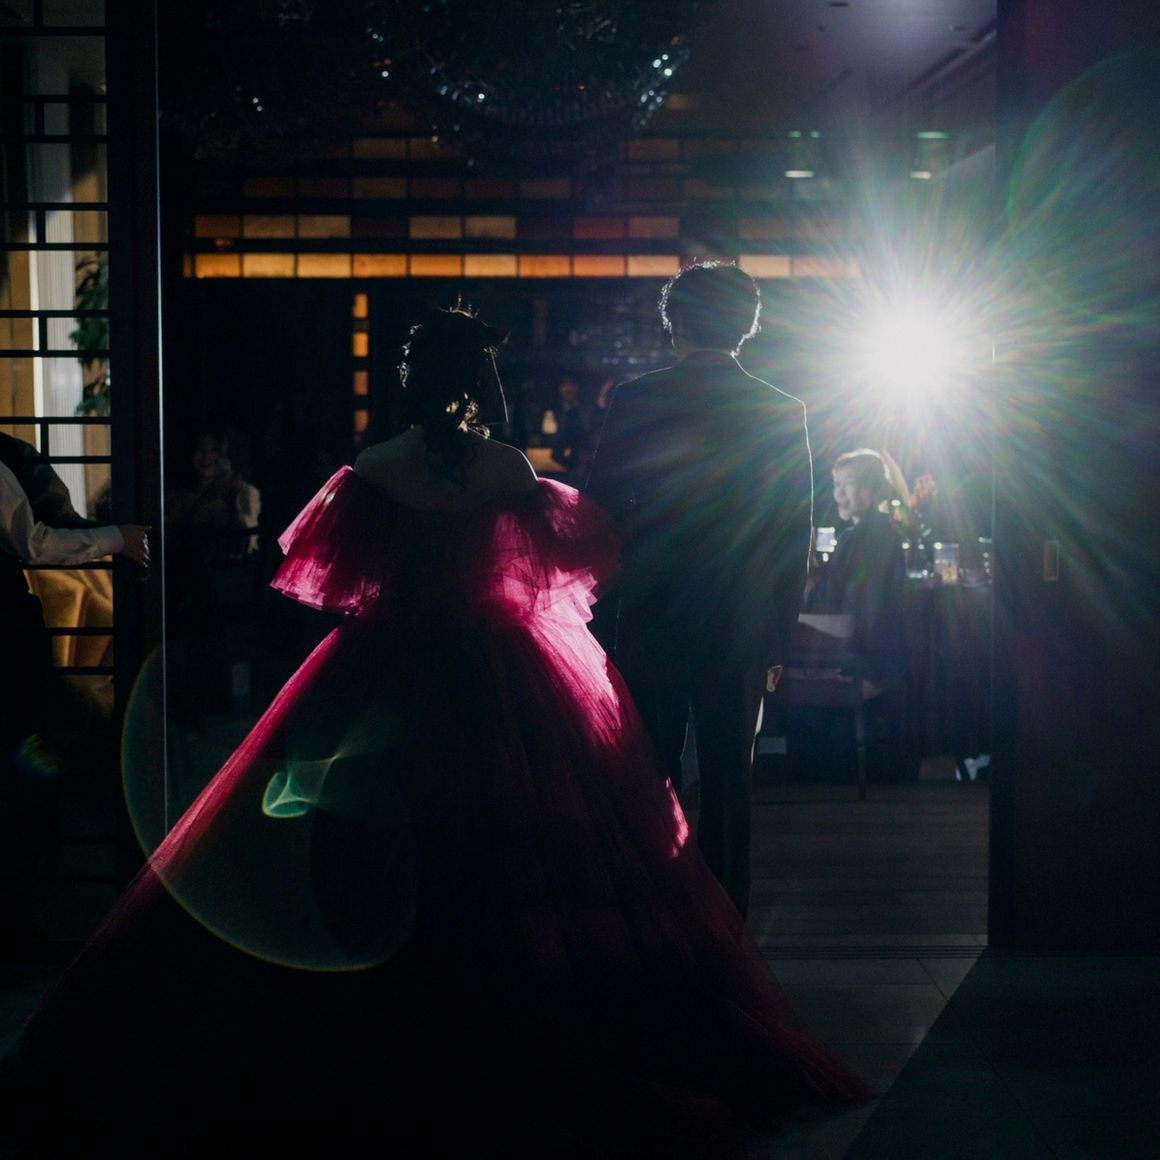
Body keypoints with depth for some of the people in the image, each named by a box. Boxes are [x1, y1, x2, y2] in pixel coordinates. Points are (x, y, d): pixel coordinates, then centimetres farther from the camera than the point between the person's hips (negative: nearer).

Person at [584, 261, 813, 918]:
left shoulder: (637, 401, -5)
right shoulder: (782, 412, 1)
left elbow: (598, 512, -2)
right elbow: (796, 539, 3)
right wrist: (779, 639, 10)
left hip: (652, 619, -1)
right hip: (743, 624, 1)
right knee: (729, 784, 7)